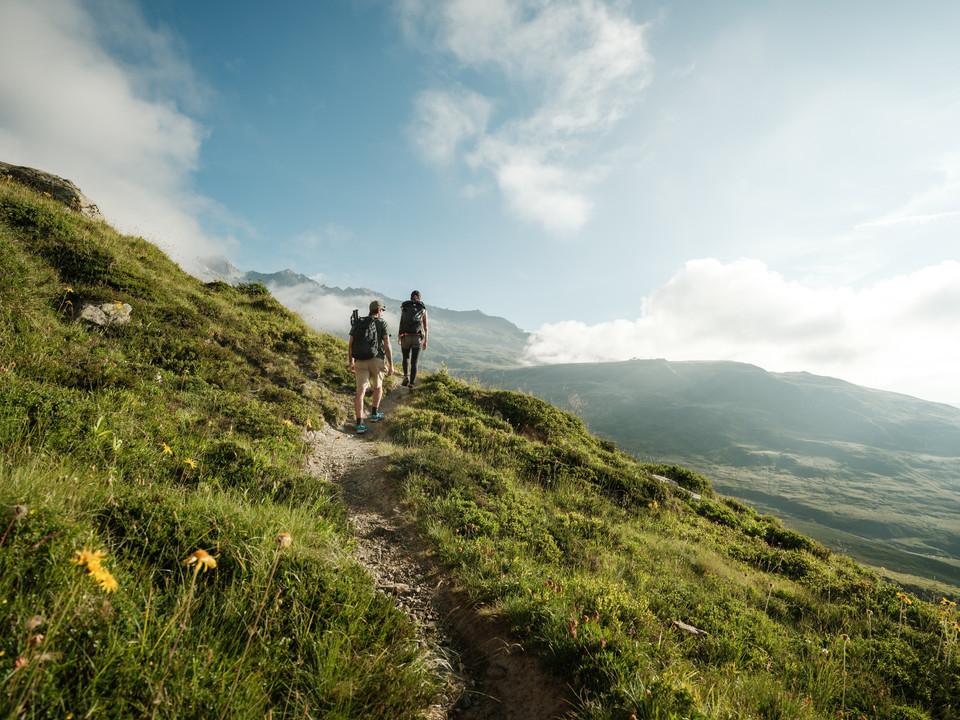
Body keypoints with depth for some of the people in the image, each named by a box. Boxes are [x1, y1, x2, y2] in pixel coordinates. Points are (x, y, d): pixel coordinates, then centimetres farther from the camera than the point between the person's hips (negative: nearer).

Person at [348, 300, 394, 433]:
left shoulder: (358, 323, 14)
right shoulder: (382, 323, 2)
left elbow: (350, 344, 10)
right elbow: (387, 345, -7)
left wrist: (351, 363, 18)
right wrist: (391, 365, -4)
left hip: (360, 361, 3)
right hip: (377, 359, -2)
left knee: (360, 391, -3)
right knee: (378, 386, 22)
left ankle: (359, 423, -10)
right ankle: (374, 413, 32)